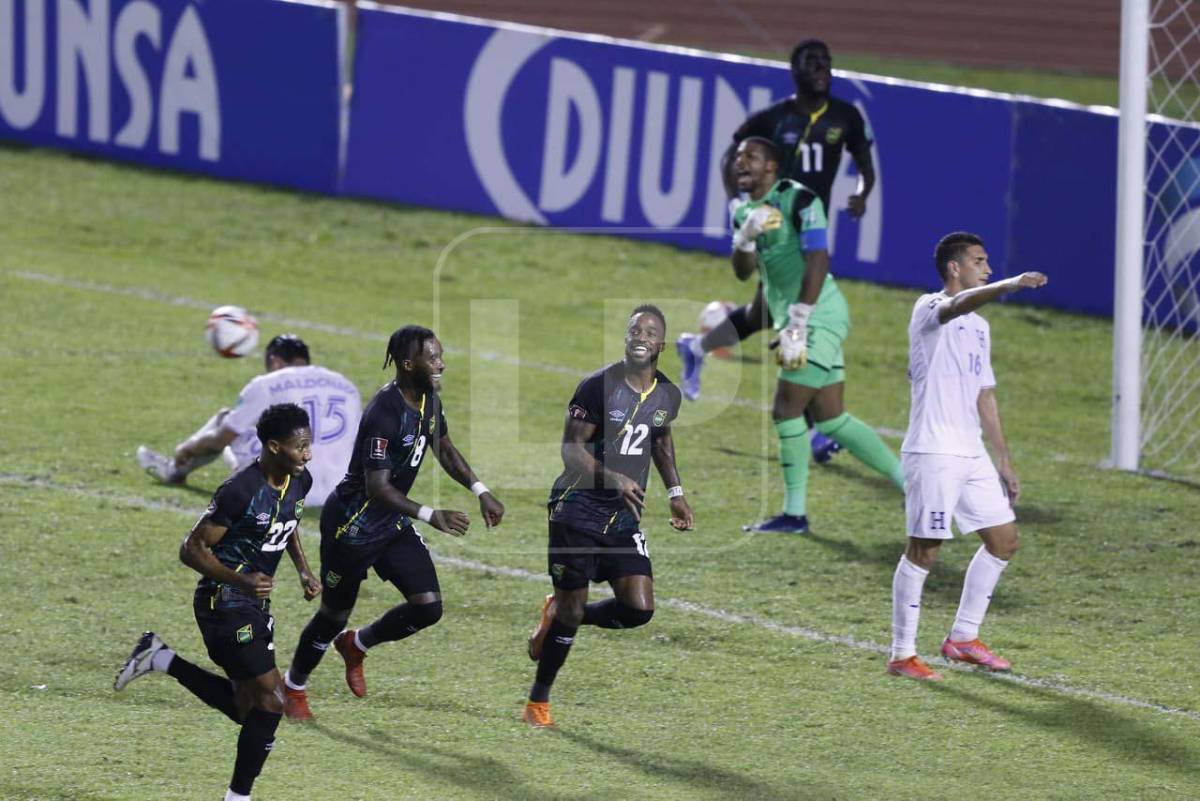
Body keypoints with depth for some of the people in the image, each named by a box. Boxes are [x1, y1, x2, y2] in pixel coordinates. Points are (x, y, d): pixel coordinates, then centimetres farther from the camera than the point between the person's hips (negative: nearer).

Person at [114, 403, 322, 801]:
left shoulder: (300, 481, 1)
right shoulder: (240, 491, -24)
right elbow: (192, 549, -19)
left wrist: (304, 571, 9)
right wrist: (242, 581, -31)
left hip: (254, 603, 9)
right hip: (224, 603, -9)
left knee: (245, 707, 14)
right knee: (269, 700, -11)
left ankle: (160, 659, 24)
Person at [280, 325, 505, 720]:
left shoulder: (429, 400, -1)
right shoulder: (385, 413, -29)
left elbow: (444, 449, 18)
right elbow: (378, 487, -30)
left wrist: (481, 491, 8)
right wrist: (431, 516, -36)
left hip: (393, 524, 8)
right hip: (353, 525, -8)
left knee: (428, 607, -2)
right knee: (334, 616, 8)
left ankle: (356, 645, 26)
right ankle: (293, 686, 35)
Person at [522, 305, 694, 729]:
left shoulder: (667, 395, 5)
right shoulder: (598, 386, -14)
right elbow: (571, 450, -16)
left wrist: (674, 492, 19)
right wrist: (615, 479, -31)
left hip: (624, 516, 5)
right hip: (579, 508, -5)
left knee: (639, 608, -9)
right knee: (572, 606, -1)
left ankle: (559, 616, 20)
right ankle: (538, 701, 17)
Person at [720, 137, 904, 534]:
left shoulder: (799, 200, -12)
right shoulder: (745, 211, 13)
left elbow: (817, 261, -20)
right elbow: (743, 271, 7)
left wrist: (798, 323, -24)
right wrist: (746, 236, -14)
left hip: (818, 314, -9)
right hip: (792, 319, 9)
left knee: (787, 409, -10)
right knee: (831, 419, 9)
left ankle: (794, 513, -3)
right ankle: (910, 481, 16)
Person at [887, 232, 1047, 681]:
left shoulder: (979, 327, 19)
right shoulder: (930, 309, -6)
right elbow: (959, 303, -31)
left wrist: (1003, 460, 20)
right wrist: (1010, 285, -48)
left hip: (972, 454, 9)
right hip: (932, 453, -9)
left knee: (1003, 540, 8)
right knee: (923, 551, -6)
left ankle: (963, 638, 19)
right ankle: (902, 655, 1)